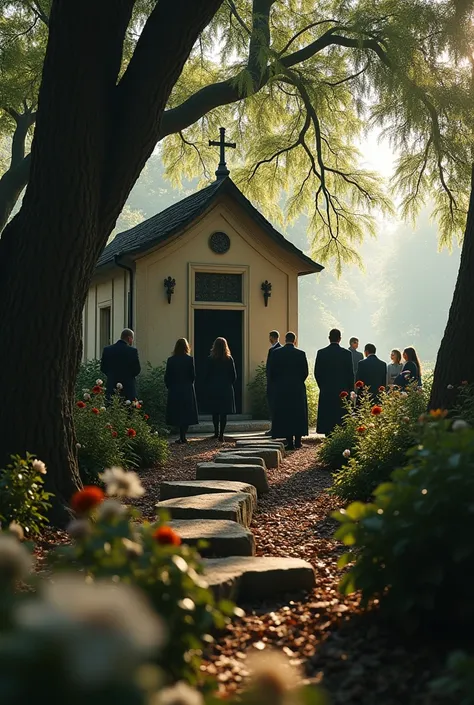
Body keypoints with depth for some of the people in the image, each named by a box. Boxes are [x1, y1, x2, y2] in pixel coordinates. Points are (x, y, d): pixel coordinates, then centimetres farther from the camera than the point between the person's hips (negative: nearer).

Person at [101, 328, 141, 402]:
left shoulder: (107, 349, 2)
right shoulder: (132, 351, -9)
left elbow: (103, 368, 7)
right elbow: (137, 370, -8)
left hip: (111, 389, 4)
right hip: (128, 390, -4)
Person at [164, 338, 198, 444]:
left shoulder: (170, 360, -2)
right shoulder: (189, 359, -6)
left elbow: (167, 377, -1)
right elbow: (193, 376, -5)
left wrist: (170, 387, 13)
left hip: (174, 391, 1)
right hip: (187, 390, -1)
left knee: (177, 413, 5)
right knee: (186, 413, 7)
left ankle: (182, 436, 0)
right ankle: (183, 436, 4)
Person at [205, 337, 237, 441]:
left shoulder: (210, 359, -6)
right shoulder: (229, 359, -4)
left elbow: (207, 375, -4)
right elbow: (234, 376, -1)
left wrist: (209, 386, 10)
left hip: (213, 390, 0)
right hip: (226, 389, 0)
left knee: (215, 412, 13)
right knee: (224, 413, 2)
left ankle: (217, 432, 19)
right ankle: (221, 434, -3)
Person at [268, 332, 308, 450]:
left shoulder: (276, 353, -3)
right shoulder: (301, 354, -5)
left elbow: (271, 371, -2)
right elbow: (305, 372, -3)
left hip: (281, 389, 0)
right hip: (298, 389, 0)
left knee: (284, 415, 3)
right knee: (298, 415, 11)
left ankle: (290, 442, 1)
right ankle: (298, 441, 13)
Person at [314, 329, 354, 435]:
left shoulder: (321, 353, -1)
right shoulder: (346, 353, -4)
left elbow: (317, 373, 2)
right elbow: (350, 373, -1)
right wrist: (350, 389, 10)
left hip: (326, 391, 1)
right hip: (342, 391, -1)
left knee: (327, 419, 4)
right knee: (341, 418, 2)